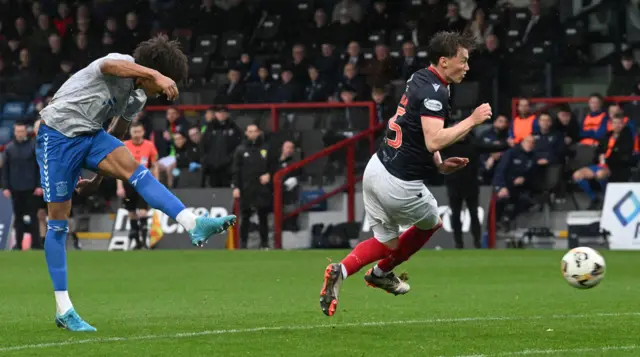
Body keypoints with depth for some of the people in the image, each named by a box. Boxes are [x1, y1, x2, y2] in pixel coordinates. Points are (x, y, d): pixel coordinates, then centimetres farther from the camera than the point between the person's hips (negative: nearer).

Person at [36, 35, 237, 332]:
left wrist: (98, 177, 27)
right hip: (58, 134, -7)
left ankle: (193, 225, -35)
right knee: (59, 221, -5)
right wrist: (157, 75, -60)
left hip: (90, 135, 7)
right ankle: (63, 310, -1)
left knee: (133, 169, -20)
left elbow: (115, 137, 21)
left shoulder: (137, 97, 8)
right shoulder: (122, 65, -17)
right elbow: (114, 66, -44)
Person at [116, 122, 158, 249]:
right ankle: (136, 242, 16)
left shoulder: (149, 146, 0)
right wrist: (120, 187, -7)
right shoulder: (124, 146, -2)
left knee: (142, 213, -11)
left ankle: (144, 241, -6)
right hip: (129, 183, 1)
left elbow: (154, 167, 7)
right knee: (132, 214, 6)